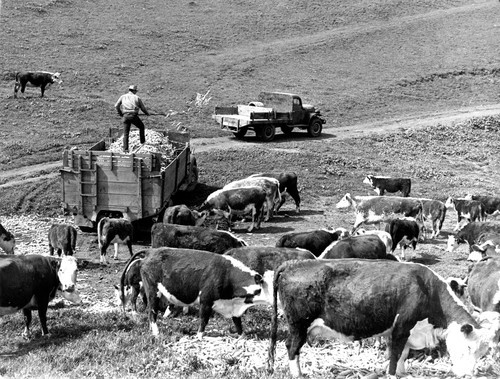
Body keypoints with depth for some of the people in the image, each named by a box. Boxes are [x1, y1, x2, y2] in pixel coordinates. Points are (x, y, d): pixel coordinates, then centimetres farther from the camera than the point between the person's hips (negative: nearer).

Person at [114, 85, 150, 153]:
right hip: (134, 116, -2)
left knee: (126, 133, 7)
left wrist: (120, 113, 24)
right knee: (141, 127, 27)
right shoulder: (137, 98, 10)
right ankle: (142, 141, 33)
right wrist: (147, 113, 34)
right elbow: (143, 108, 14)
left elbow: (116, 106, 7)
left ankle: (125, 149, 1)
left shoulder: (123, 97, 14)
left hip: (125, 116, 2)